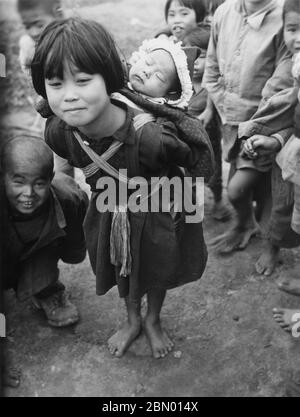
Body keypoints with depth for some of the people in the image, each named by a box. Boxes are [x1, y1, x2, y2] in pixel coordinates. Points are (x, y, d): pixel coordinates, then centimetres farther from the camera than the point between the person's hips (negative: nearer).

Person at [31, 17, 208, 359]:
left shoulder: (150, 138, -42)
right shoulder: (57, 133, -27)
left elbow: (189, 160, -19)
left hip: (157, 214, -3)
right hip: (108, 216, 4)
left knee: (158, 272, 24)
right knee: (123, 270, 27)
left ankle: (153, 321, 57)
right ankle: (132, 321, 59)